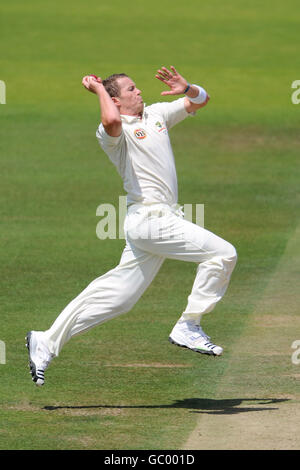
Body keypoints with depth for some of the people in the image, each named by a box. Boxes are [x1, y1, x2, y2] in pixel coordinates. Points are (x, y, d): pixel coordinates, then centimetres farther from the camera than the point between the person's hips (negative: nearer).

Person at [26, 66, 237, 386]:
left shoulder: (156, 114, 18)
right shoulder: (112, 133, -8)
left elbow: (200, 100, 22)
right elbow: (112, 121, -33)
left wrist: (186, 89, -1)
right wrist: (99, 89, -16)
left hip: (160, 219, 8)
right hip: (150, 218, -8)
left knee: (117, 294, 8)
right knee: (222, 253, -12)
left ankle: (47, 342, 11)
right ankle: (188, 328, -5)